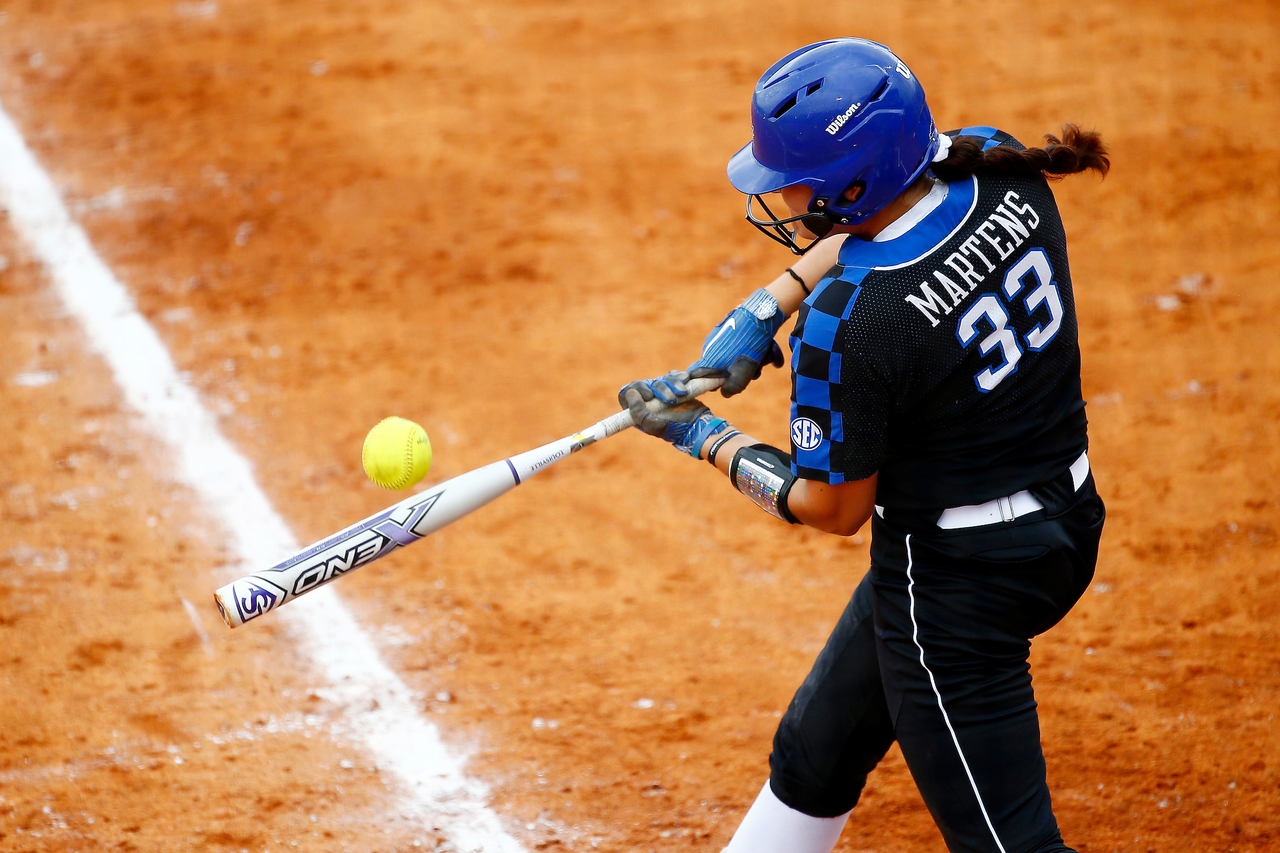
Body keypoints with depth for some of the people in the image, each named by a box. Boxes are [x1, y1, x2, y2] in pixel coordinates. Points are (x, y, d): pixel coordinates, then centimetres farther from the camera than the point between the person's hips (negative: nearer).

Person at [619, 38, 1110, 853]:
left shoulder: (847, 324, -29)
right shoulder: (1000, 169, -8)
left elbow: (833, 509, -13)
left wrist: (706, 439, -1)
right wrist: (768, 306, 5)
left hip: (956, 586, -9)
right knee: (812, 755, 25)